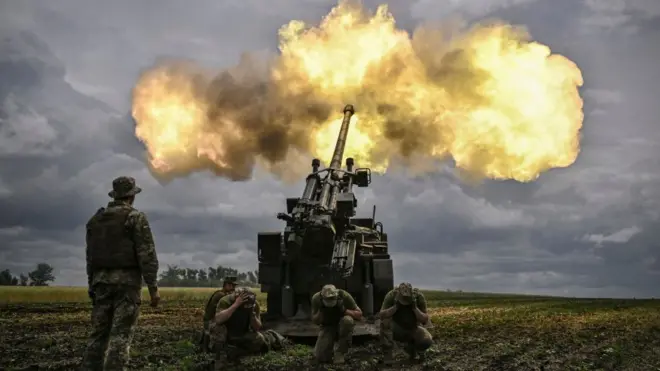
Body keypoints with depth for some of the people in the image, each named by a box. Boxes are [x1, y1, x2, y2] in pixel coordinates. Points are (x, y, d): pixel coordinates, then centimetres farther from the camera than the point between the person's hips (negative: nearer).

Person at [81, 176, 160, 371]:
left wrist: (92, 286, 20)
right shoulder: (136, 217, -5)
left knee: (98, 334, 8)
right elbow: (147, 254, -12)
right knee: (120, 336, -7)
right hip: (127, 281, -5)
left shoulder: (96, 219, 13)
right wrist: (153, 287, -10)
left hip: (102, 281, 5)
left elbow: (90, 256, 14)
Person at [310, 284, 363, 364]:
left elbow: (359, 315, -17)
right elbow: (315, 321, -9)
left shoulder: (344, 295, -26)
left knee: (347, 320, -37)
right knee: (320, 357, -20)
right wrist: (320, 311, -29)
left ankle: (340, 353, -19)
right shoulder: (316, 298, -20)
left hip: (343, 325, 0)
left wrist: (344, 310, -33)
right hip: (327, 326, 0)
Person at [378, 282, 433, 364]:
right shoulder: (391, 295, -23)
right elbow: (381, 315, -28)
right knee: (385, 321, -34)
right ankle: (387, 353, -20)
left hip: (413, 330, 1)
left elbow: (425, 320, -20)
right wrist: (395, 306, -40)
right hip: (396, 330, -1)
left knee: (427, 341, -29)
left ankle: (411, 347, 6)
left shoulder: (419, 296, -21)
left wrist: (415, 308, -35)